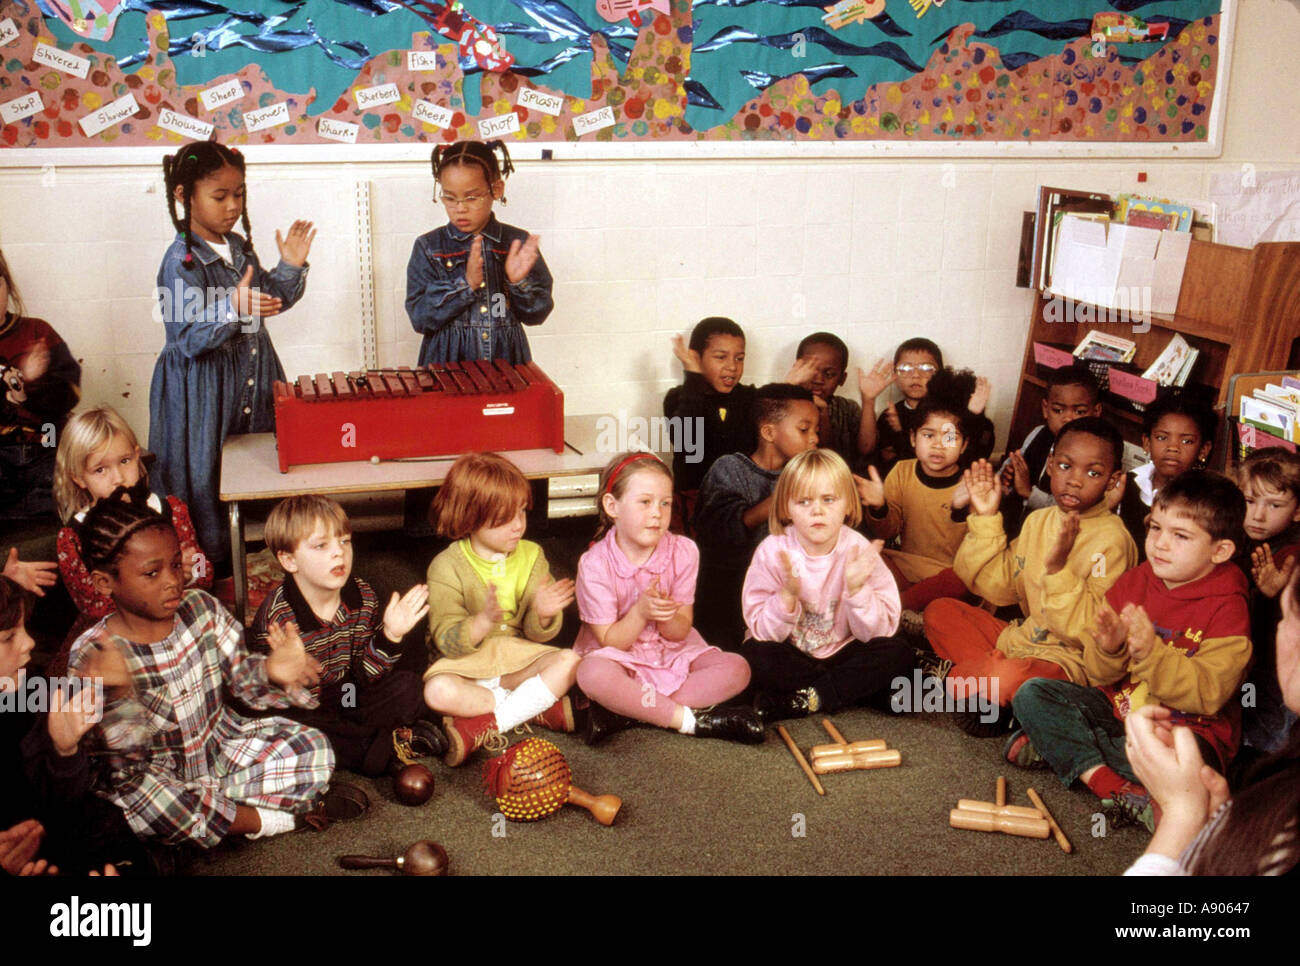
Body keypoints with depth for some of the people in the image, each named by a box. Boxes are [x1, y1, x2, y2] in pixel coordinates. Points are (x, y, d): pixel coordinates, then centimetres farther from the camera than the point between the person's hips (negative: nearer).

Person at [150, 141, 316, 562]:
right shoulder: (182, 262, -18)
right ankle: (211, 556, 16)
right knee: (205, 478, 2)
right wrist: (232, 310, -37)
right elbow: (188, 338, -23)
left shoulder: (238, 245, 7)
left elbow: (271, 300, 17)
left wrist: (290, 267, 1)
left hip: (251, 376, 8)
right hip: (203, 387, -8)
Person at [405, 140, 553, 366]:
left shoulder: (519, 242, 5)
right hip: (446, 363, 0)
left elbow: (536, 315, 5)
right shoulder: (428, 248, 3)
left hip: (506, 363, 1)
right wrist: (465, 285, -14)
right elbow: (420, 318, -5)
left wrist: (519, 282, -12)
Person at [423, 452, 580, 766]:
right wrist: (484, 621, -38)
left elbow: (538, 634, -1)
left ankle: (488, 724, -23)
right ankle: (540, 708, -22)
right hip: (465, 664, -3)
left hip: (517, 660, 3)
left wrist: (542, 614, -25)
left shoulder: (531, 556, 1)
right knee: (438, 692, -34)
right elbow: (448, 641, -19)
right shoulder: (447, 566, -11)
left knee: (569, 662, -22)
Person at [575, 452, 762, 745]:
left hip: (673, 654, 4)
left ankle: (626, 712, -27)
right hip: (619, 658, -4)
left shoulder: (683, 552, -8)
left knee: (736, 669, -20)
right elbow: (610, 641, -13)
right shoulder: (595, 563, -16)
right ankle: (692, 720, -25)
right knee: (593, 674, -38)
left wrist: (665, 616, -28)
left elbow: (680, 631, -4)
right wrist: (641, 612, -31)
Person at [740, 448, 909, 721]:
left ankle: (798, 701, -19)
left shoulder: (860, 551, -12)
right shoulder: (772, 552, -14)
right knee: (756, 656, -31)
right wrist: (788, 596, -33)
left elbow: (877, 633, -12)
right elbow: (762, 630, -15)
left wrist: (856, 590, -29)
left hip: (841, 651, 2)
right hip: (791, 655, -2)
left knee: (898, 654, -21)